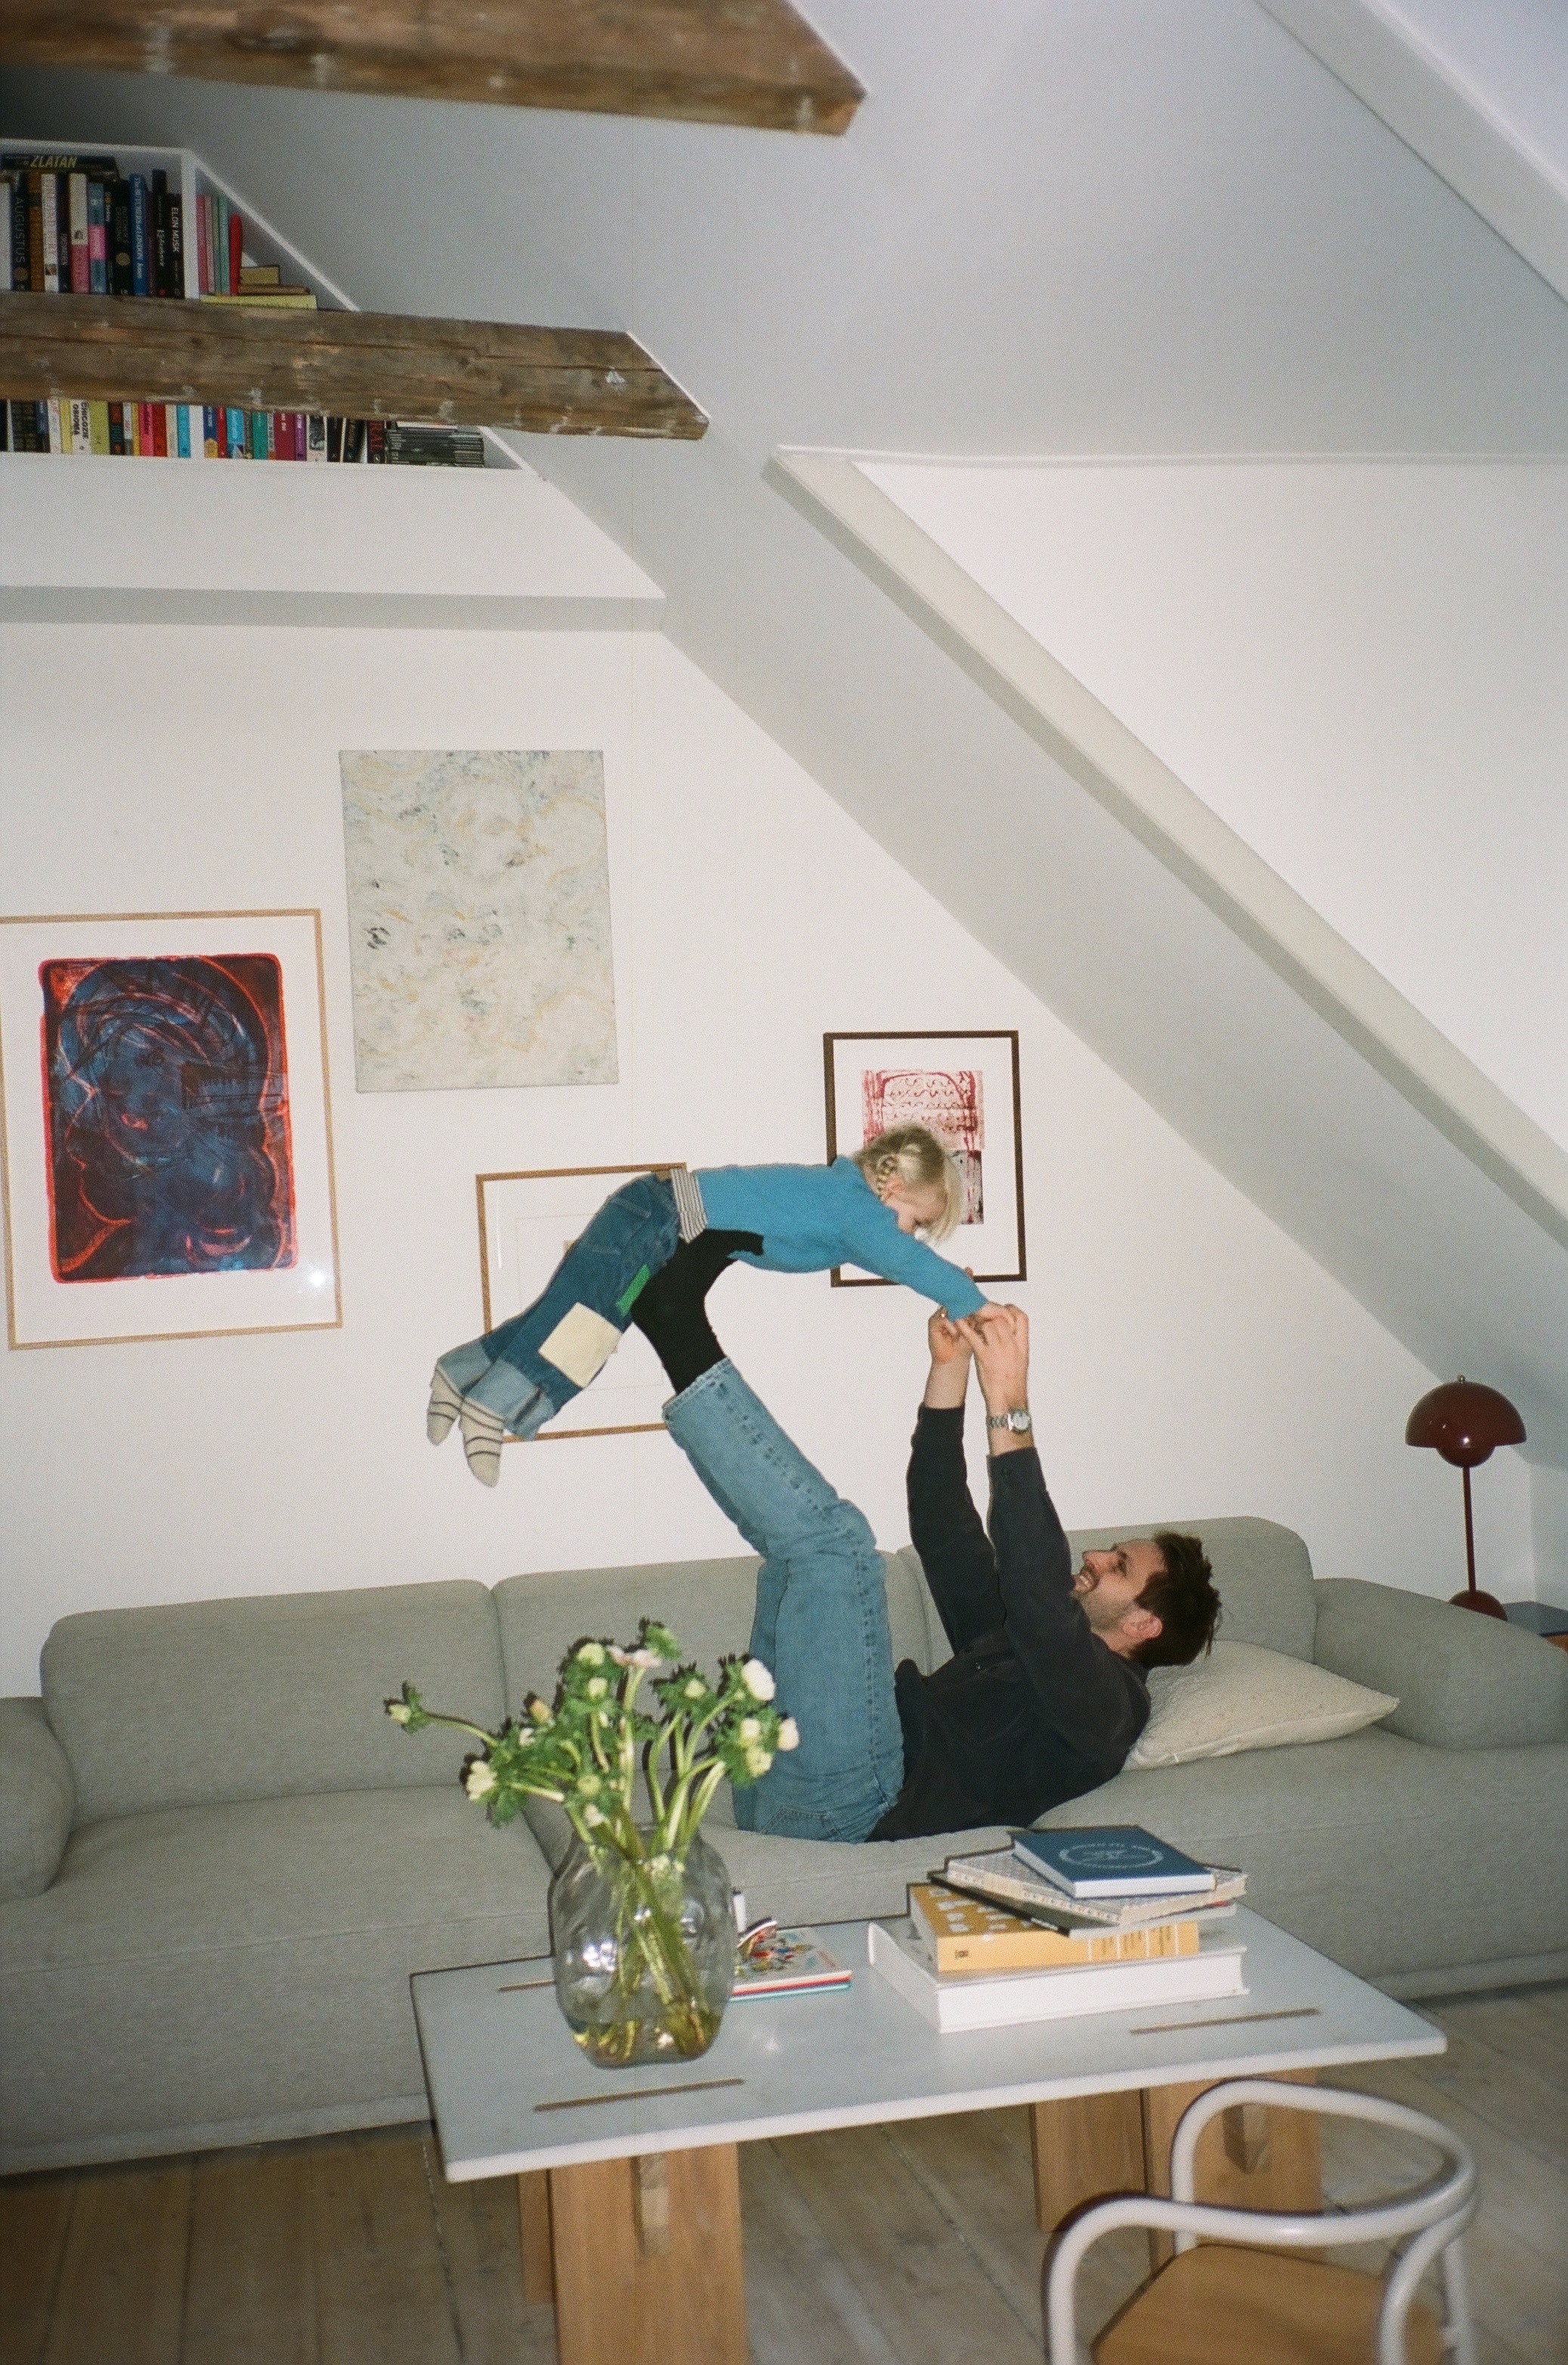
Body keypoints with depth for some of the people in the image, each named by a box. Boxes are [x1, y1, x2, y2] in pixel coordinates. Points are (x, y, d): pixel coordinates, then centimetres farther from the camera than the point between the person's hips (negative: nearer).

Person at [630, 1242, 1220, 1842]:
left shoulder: (1107, 1702, 1)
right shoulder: (1007, 1639, 28)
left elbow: (1042, 1595, -20)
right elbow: (944, 1534, 24)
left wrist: (1009, 1408, -26)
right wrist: (949, 1368, 14)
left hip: (842, 1804, -8)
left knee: (831, 1536, -18)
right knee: (802, 1545, 19)